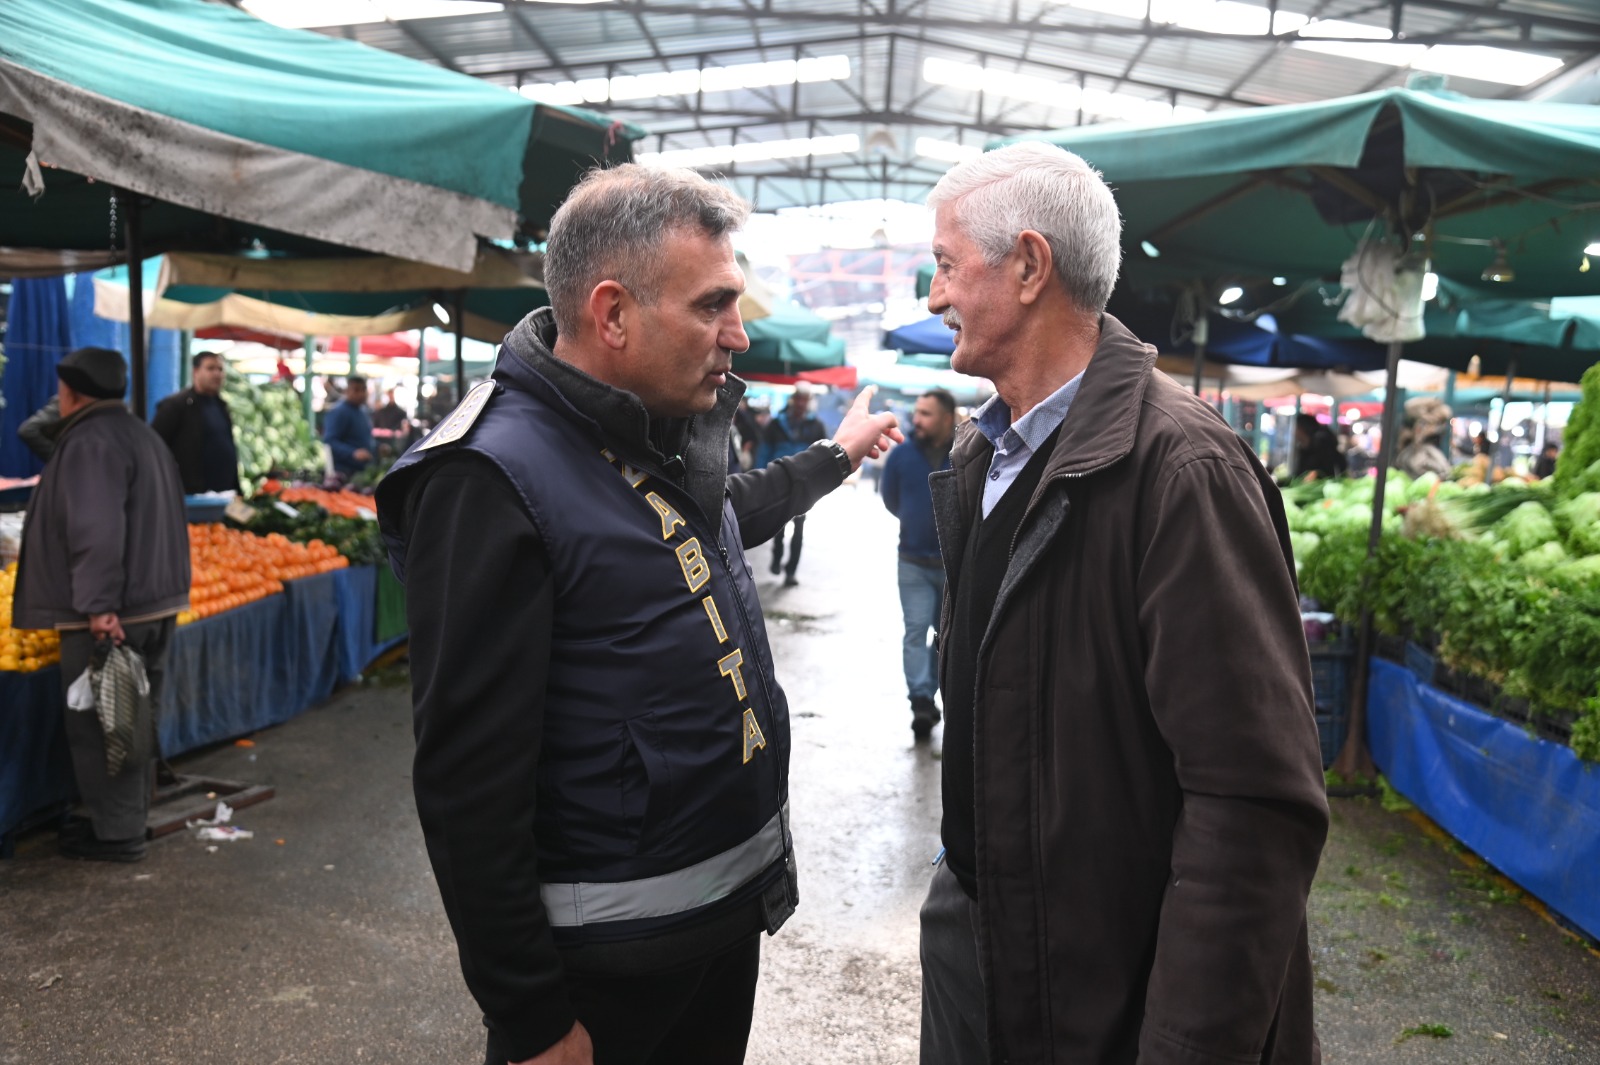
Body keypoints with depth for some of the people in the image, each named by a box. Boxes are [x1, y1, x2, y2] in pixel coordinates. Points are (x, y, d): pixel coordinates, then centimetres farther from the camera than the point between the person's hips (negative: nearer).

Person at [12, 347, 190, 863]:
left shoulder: (89, 442, -15)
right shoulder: (142, 434, 16)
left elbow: (96, 531, -25)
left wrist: (98, 603, -28)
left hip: (110, 612, -10)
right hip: (154, 601, 10)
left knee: (97, 723, 0)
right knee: (132, 718, 18)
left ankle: (117, 833, 7)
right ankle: (130, 816, 29)